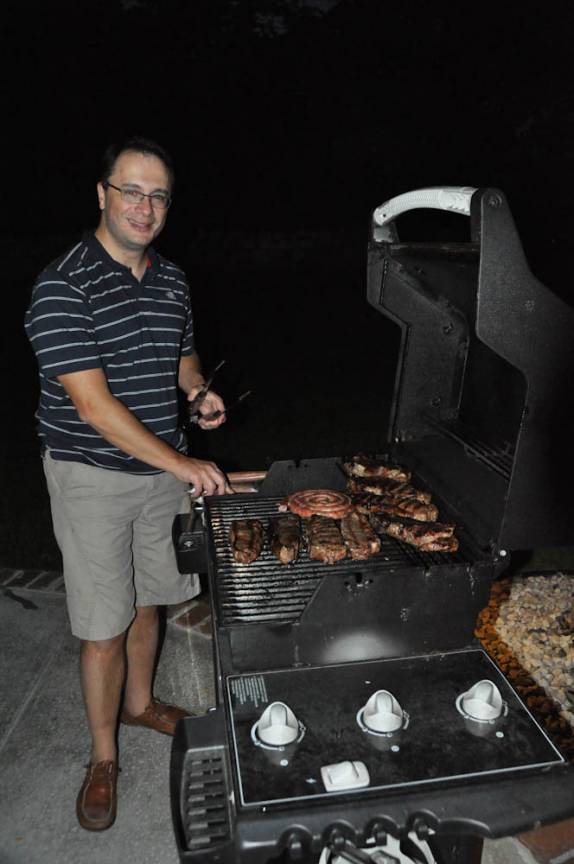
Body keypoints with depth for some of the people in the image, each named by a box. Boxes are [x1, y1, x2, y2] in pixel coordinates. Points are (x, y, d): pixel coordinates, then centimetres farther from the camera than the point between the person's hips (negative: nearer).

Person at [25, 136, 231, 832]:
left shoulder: (172, 280, 5)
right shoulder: (63, 286, -16)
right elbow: (92, 404, -22)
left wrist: (199, 389, -3)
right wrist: (181, 464, -23)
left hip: (163, 469, 6)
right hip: (91, 476, -6)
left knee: (146, 600, 21)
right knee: (103, 627, 4)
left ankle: (139, 703, 45)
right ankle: (103, 756, 27)